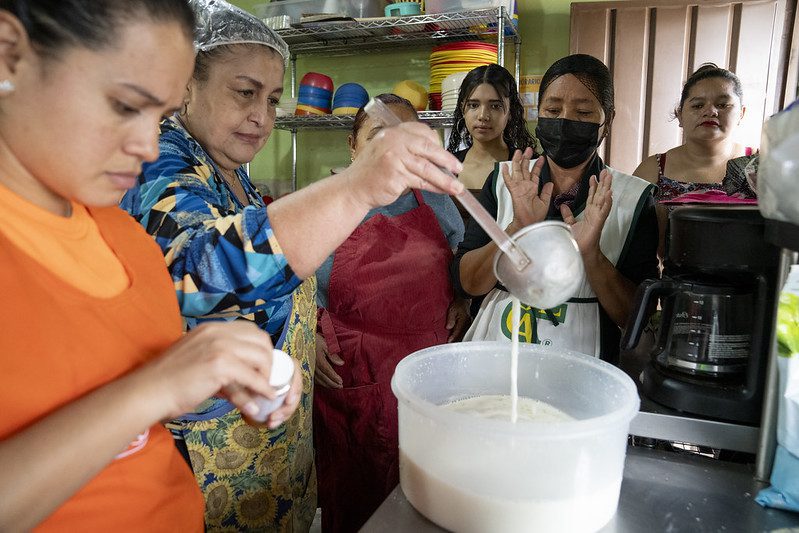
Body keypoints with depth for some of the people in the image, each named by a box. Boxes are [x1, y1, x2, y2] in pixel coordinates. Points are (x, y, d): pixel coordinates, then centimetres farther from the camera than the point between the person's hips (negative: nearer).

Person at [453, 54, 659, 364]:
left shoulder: (634, 197, -1)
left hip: (583, 363, 0)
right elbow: (465, 282, -3)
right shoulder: (505, 181, 3)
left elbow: (638, 316, -4)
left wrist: (591, 254, -19)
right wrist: (517, 230, -17)